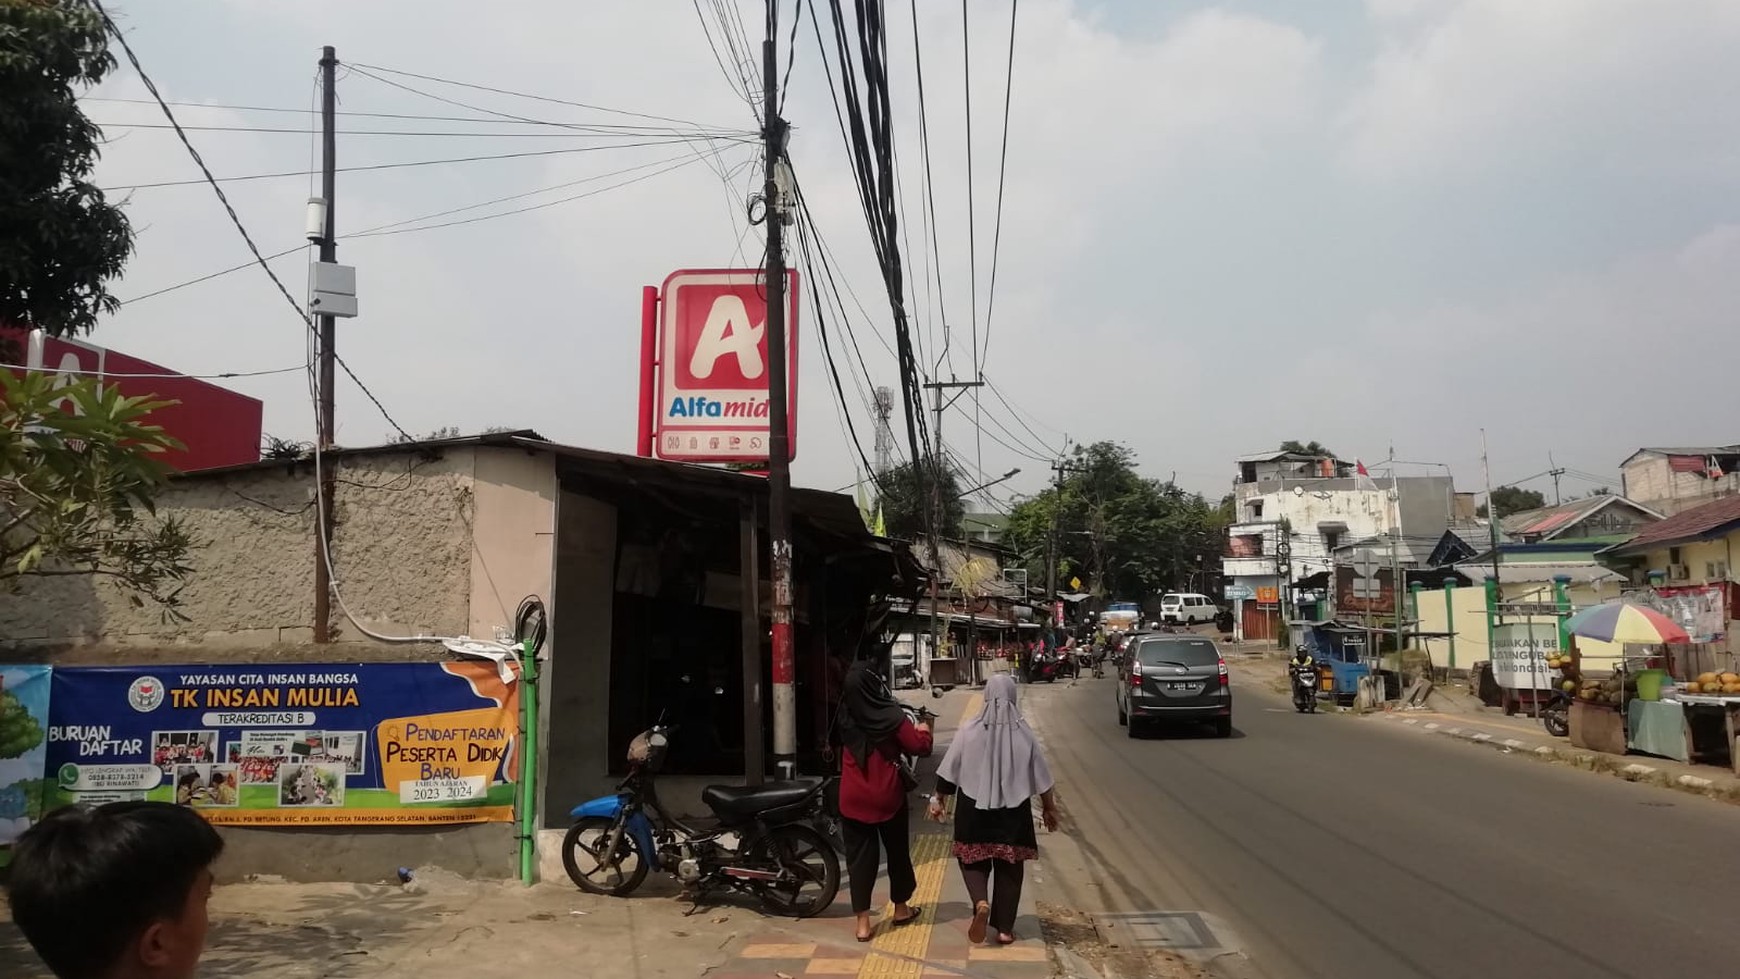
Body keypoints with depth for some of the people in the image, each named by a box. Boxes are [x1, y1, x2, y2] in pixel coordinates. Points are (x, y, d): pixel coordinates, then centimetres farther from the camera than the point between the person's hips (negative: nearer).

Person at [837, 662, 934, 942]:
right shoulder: (890, 716, -13)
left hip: (853, 799, 2)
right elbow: (920, 747, -13)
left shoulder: (847, 718, 0)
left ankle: (863, 922, 4)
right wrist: (923, 730, 10)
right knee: (897, 851, 16)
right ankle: (900, 909, 31)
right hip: (887, 797, -2)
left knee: (859, 856, 5)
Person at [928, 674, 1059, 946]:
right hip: (1013, 813, 1)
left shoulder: (970, 730, -8)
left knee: (973, 860, 15)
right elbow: (1042, 778, 0)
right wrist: (1049, 808, 13)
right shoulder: (1023, 733, -7)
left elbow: (948, 772, -3)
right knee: (1008, 869, 13)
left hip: (973, 811, -1)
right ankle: (1004, 928, 16)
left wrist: (938, 799, 12)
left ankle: (980, 903, -11)